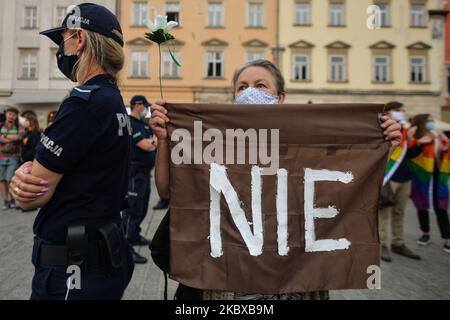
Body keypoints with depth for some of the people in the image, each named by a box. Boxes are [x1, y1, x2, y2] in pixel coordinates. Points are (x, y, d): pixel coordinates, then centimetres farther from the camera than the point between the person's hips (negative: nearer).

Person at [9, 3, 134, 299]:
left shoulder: (85, 101, -22)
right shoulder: (114, 101, 7)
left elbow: (34, 196, -17)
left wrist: (23, 177, 4)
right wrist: (26, 173, -11)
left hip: (74, 268, -8)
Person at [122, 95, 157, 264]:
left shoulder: (144, 123, 17)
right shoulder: (130, 124, -14)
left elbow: (155, 140, 12)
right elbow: (147, 146, -21)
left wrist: (150, 142, -9)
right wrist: (153, 142, 1)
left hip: (144, 171, 10)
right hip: (134, 172, -10)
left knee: (142, 207, 19)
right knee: (132, 210, -9)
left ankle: (135, 236, 35)